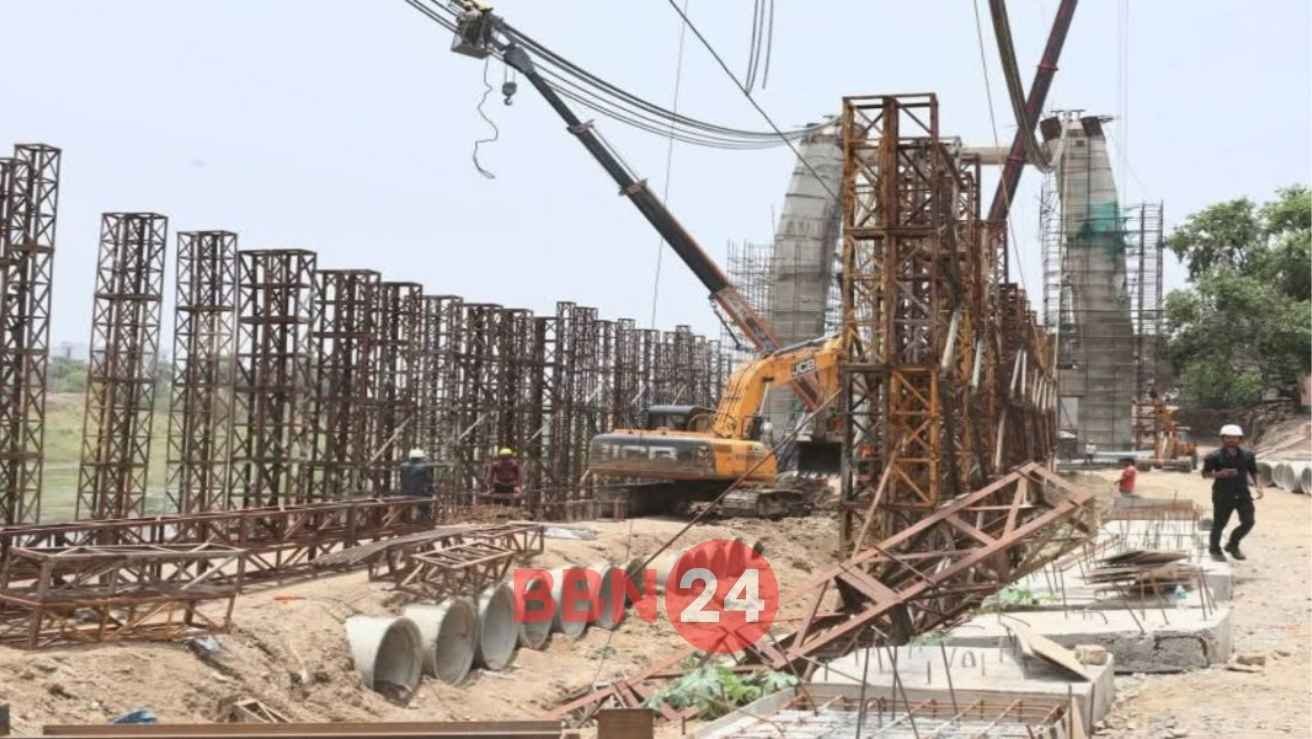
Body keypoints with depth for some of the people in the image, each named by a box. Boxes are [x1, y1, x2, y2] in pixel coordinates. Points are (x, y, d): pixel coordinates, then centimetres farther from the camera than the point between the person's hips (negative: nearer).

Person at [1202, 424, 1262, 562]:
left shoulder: (1247, 455, 5)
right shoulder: (1215, 456, -7)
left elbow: (1253, 472, 15)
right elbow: (1205, 473, -2)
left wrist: (1258, 486, 1)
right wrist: (1218, 474, -20)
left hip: (1242, 494, 4)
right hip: (1222, 495, -4)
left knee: (1248, 522, 0)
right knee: (1219, 523, 2)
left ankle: (1232, 545, 25)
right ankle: (1215, 550, 23)